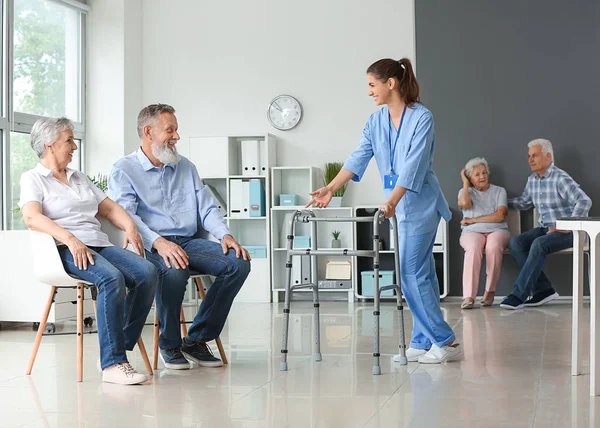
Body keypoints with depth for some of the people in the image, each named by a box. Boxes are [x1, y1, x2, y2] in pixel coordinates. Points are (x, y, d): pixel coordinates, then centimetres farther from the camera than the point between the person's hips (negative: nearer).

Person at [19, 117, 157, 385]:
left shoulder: (79, 178, 28)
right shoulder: (32, 179, 7)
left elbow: (109, 208, 27)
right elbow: (32, 217, -11)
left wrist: (130, 226, 5)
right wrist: (69, 239, -26)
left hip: (99, 246, 6)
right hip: (66, 250, -6)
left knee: (147, 272, -22)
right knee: (112, 278, -36)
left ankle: (119, 350, -18)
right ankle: (112, 364, -34)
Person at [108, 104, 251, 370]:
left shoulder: (186, 167, 21)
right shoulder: (123, 170, 3)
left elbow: (207, 208, 17)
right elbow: (125, 216, -11)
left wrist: (225, 234, -5)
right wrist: (159, 242, -29)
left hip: (189, 241, 6)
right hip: (151, 246, -6)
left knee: (239, 263, -19)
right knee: (175, 270, -39)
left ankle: (197, 339, -9)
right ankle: (170, 344, -14)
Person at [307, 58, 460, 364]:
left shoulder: (421, 117, -13)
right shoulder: (376, 121, 8)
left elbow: (413, 165, -22)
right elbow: (359, 158, 0)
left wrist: (392, 201, -32)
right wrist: (330, 189, -13)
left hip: (420, 204, -7)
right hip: (397, 206, 7)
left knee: (411, 272, -11)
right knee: (419, 273, 9)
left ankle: (445, 342, -3)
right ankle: (423, 344, 13)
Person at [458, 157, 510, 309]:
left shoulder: (499, 191, 14)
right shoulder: (465, 191, 17)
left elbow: (500, 215, -3)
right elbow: (464, 203, -9)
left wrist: (473, 220, -4)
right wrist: (465, 183, 5)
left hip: (497, 230, 0)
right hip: (472, 232, 0)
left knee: (493, 247, -38)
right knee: (473, 248, -37)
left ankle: (490, 291, -29)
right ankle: (468, 297, -45)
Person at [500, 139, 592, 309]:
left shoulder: (560, 179, -17)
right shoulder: (532, 180, 9)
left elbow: (585, 201, -26)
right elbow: (524, 202, 27)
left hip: (567, 231, -8)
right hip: (546, 228, 8)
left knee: (539, 244, -34)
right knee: (515, 243, -15)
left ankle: (519, 295, -30)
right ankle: (543, 289, -15)